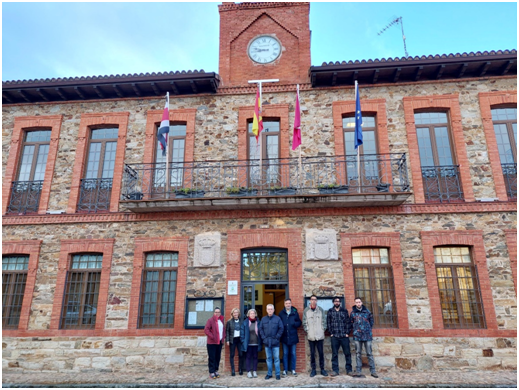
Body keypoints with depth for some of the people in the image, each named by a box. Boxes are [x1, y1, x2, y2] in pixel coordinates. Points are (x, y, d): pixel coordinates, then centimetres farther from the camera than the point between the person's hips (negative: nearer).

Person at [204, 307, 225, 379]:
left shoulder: (221, 320, 13)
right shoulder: (210, 320, -8)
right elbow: (206, 329, -14)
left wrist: (223, 337, 7)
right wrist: (212, 337, -18)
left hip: (220, 342, 6)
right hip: (212, 342, -6)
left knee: (218, 357, 9)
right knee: (212, 357, -3)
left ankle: (216, 370, 19)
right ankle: (211, 372, 3)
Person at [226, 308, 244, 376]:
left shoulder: (241, 321, 4)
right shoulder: (229, 322, 1)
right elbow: (227, 331, 2)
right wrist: (227, 340, -5)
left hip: (239, 339, 1)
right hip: (232, 340, -1)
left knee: (241, 354, 1)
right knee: (232, 355, 2)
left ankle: (240, 370, 14)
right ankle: (232, 370, 9)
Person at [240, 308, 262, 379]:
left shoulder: (258, 322, 2)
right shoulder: (245, 322, -3)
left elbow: (260, 333, 5)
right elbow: (242, 332, -1)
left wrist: (260, 342, 1)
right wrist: (243, 341, -7)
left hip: (256, 343, 2)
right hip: (248, 343, -2)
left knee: (255, 357, 9)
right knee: (248, 357, 4)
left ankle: (254, 371, 19)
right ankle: (248, 372, 13)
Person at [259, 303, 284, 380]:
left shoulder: (277, 318, -3)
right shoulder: (263, 319, 5)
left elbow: (281, 329, -3)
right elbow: (261, 329, 7)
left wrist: (277, 337, -7)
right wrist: (263, 337, -1)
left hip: (275, 342, -2)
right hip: (267, 342, 3)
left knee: (276, 358, 2)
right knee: (268, 358, 11)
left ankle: (278, 374, 12)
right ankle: (269, 374, 20)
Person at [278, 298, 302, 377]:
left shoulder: (295, 312, 1)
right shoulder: (281, 313, 2)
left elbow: (299, 322, 3)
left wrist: (294, 324, -15)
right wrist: (282, 327, -12)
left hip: (293, 336, 0)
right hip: (284, 337, 0)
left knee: (293, 354, 8)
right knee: (285, 354, 8)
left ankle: (293, 369, 19)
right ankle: (285, 370, 16)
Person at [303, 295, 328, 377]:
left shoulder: (321, 310, 4)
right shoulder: (306, 310, 1)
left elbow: (324, 321, 6)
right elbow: (304, 322, 2)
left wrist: (323, 330, -3)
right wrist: (307, 331, -5)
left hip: (320, 335, 0)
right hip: (311, 336, 0)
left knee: (321, 353, 5)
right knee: (312, 353, 5)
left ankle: (322, 369, 16)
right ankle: (313, 369, 15)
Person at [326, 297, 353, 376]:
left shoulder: (344, 311, 6)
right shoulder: (330, 311, 6)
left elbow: (348, 322, 4)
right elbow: (328, 323, 5)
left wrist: (347, 333, -3)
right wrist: (331, 333, -2)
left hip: (344, 336, 0)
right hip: (334, 336, 0)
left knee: (347, 353, 4)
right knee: (334, 354, 4)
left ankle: (349, 369, 15)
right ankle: (335, 370, 12)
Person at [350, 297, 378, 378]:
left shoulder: (367, 311, 5)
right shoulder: (353, 312, 4)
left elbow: (371, 320, 14)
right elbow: (351, 323, 11)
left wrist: (368, 328, 10)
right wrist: (355, 329, 5)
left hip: (367, 335, 0)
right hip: (357, 335, 0)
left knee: (369, 353, 2)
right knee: (358, 353, 5)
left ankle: (373, 371, 8)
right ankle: (358, 370, 10)